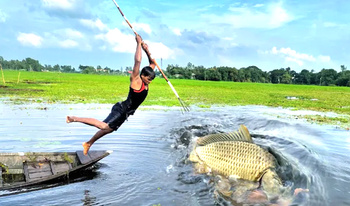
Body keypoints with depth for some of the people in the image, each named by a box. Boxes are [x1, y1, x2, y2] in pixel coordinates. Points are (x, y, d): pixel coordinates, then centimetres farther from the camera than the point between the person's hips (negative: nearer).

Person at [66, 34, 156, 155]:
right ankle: (75, 118, -14)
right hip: (121, 109, -9)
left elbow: (153, 64, 15)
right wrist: (139, 43, -21)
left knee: (109, 129, 16)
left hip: (125, 113, 9)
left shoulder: (146, 82, 7)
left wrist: (147, 52, -1)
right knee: (104, 126, -22)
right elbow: (137, 61, -27)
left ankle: (88, 144, 31)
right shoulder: (135, 80, -15)